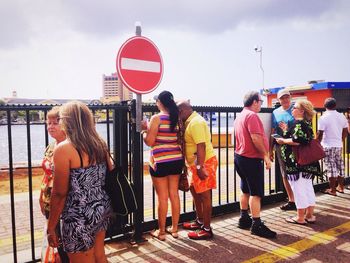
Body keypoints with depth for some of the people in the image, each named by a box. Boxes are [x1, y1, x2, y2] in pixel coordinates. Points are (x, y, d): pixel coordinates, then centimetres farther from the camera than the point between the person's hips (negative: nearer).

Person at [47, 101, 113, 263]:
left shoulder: (64, 149, -18)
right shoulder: (100, 144, 1)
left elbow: (59, 193, -17)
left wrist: (51, 227, -7)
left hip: (79, 218, -6)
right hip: (102, 210, 6)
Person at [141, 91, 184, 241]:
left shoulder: (156, 118, -11)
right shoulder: (177, 118, 5)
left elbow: (149, 141, -13)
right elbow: (179, 139, 8)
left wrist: (144, 130, 4)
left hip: (160, 162, -5)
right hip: (177, 160, 6)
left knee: (162, 197, 4)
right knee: (174, 195, 13)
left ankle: (161, 232, 17)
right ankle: (174, 228, 25)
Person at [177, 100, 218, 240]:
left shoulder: (196, 123, -20)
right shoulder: (191, 121, 13)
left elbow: (201, 146, -26)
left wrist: (200, 167, -27)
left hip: (204, 163, -11)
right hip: (196, 164, 11)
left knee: (204, 196, -2)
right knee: (195, 192, 20)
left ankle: (207, 229, 10)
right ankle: (200, 221, 35)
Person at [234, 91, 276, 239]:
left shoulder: (240, 116, 14)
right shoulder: (252, 115, -16)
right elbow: (256, 138, -25)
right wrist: (266, 156, -16)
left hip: (240, 157, 10)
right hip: (252, 159, -10)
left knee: (246, 190, 16)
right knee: (256, 193, -5)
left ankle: (244, 219, 25)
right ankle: (257, 225, 0)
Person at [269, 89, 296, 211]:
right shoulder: (276, 112, 9)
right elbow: (272, 132, 11)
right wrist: (270, 149, 11)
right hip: (280, 147, 4)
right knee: (285, 175, 11)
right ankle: (291, 200, 25)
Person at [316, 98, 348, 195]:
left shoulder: (323, 118, -13)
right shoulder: (342, 116, 5)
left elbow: (320, 134, -13)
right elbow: (345, 132, 12)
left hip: (328, 146, -5)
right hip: (339, 146, 6)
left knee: (331, 167, -1)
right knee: (340, 166, 15)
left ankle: (332, 190, 5)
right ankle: (340, 187, 26)